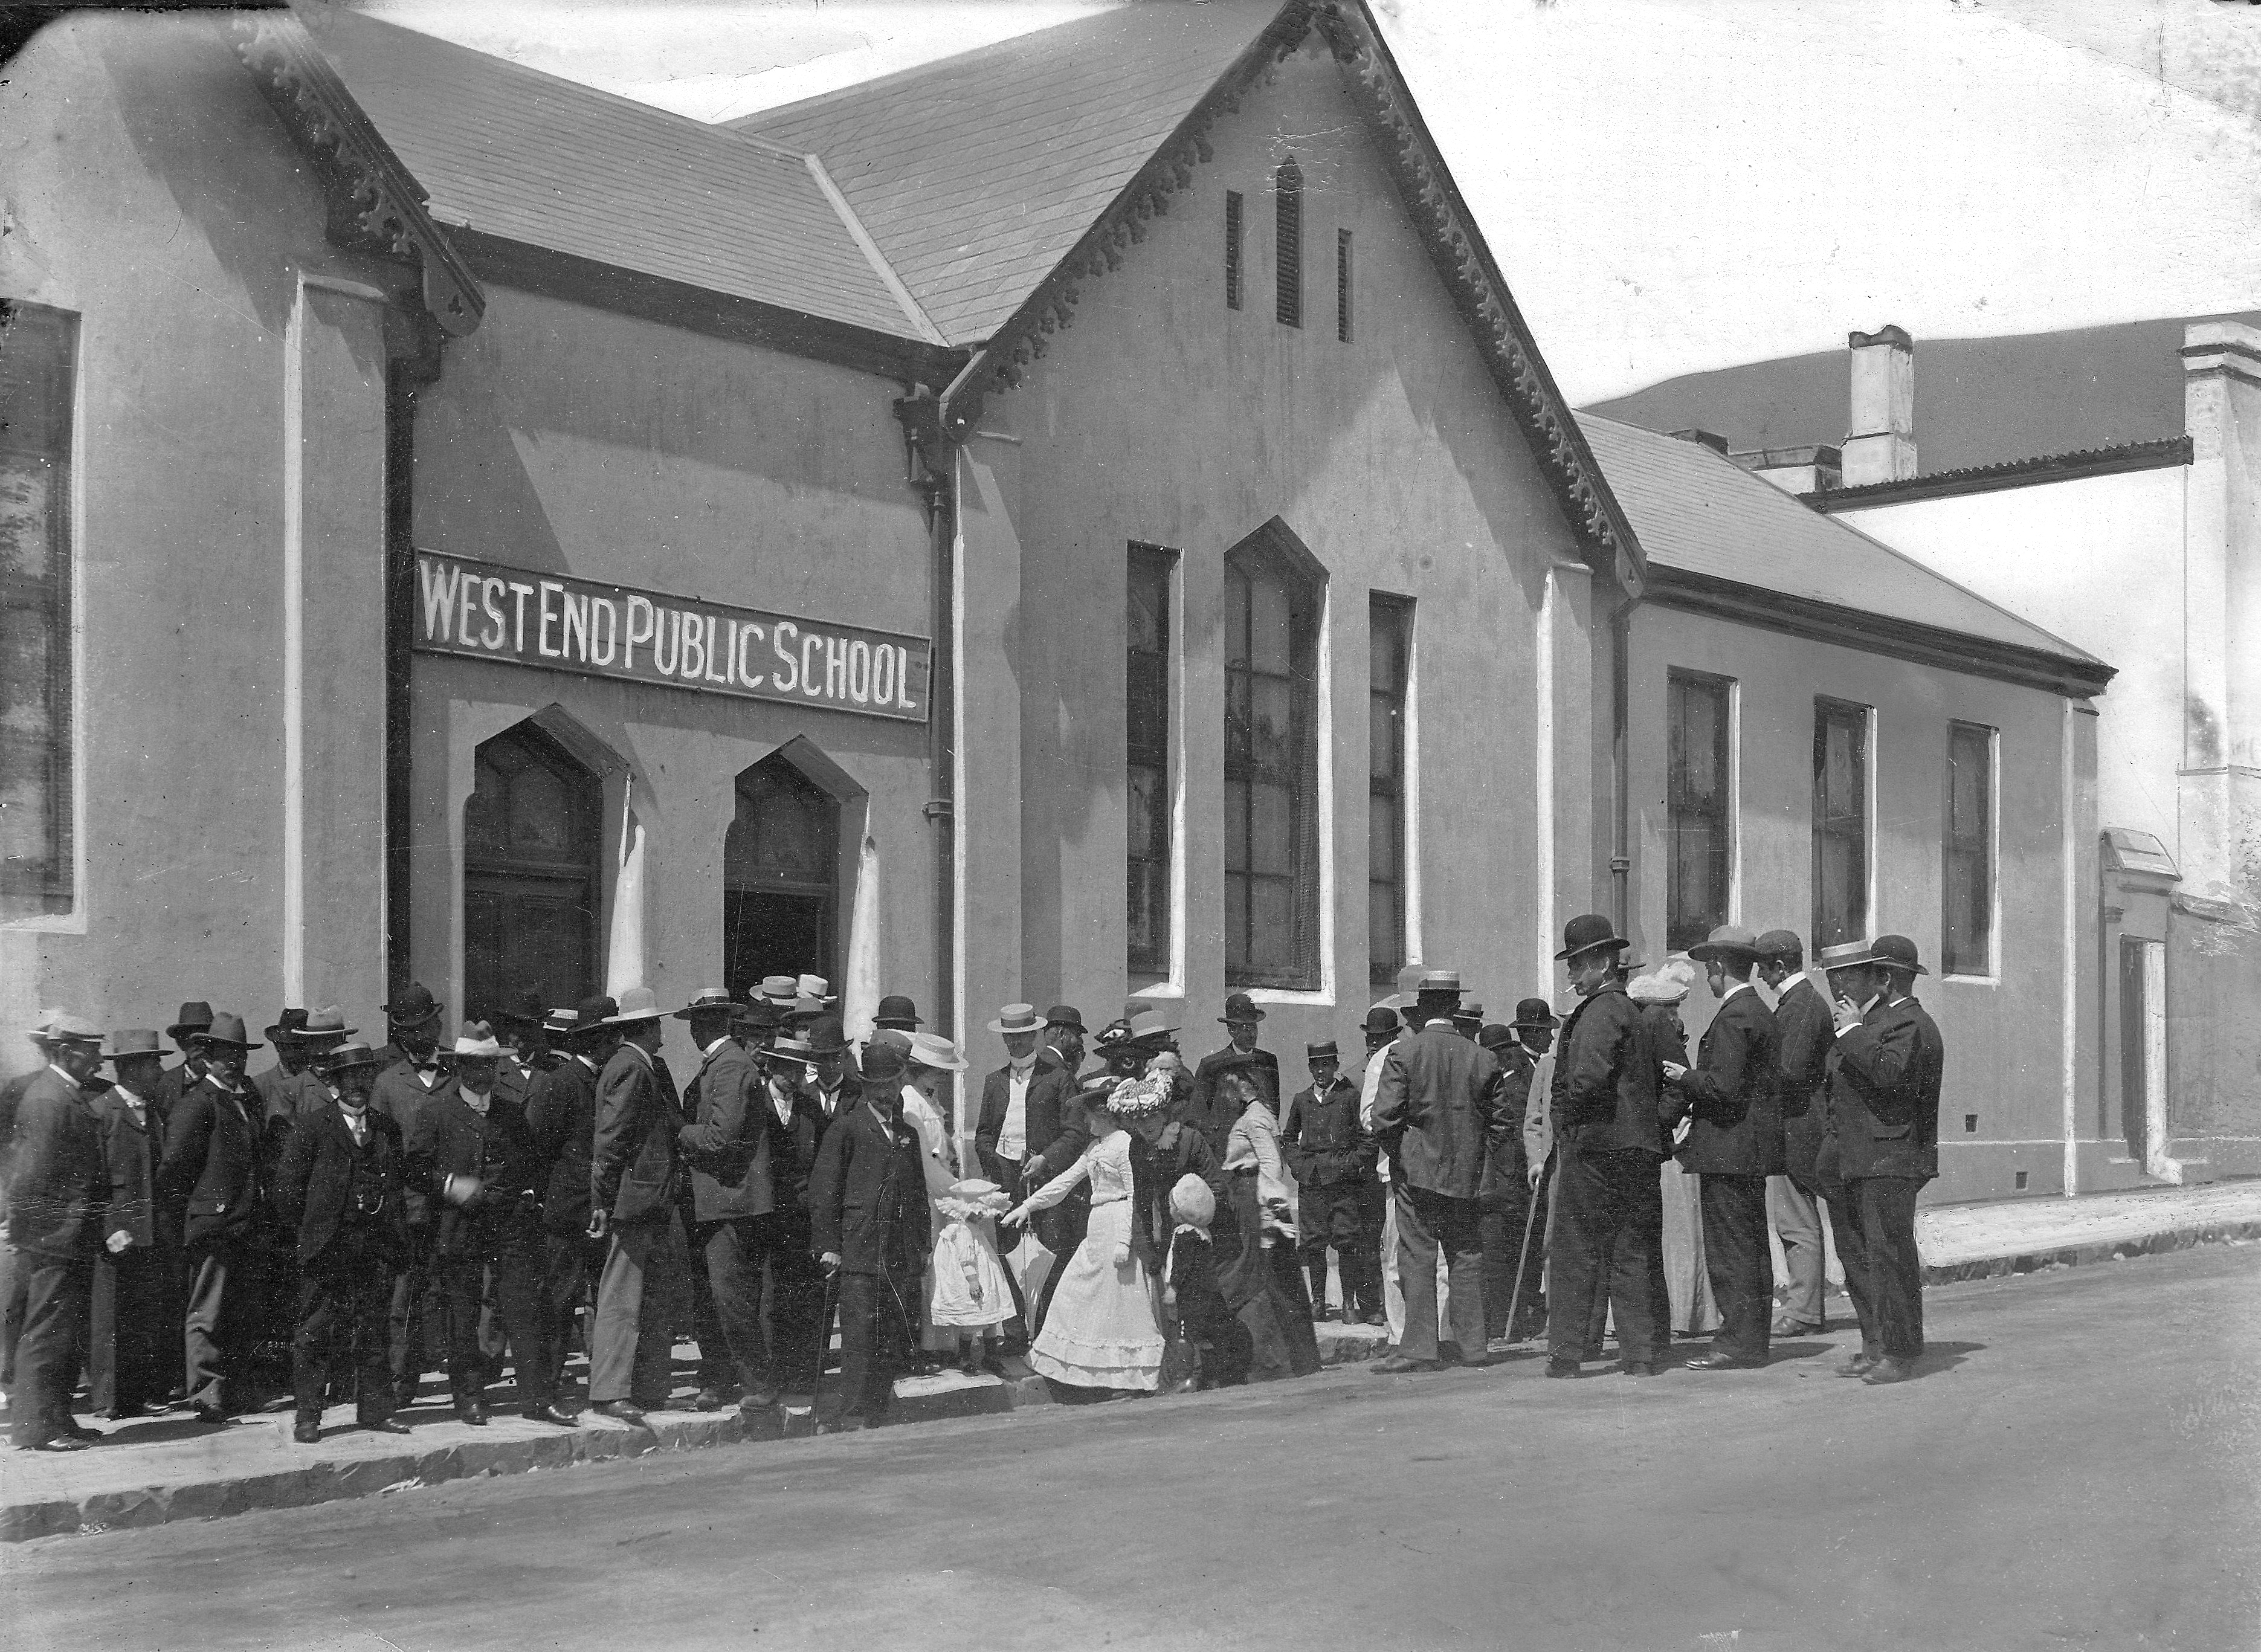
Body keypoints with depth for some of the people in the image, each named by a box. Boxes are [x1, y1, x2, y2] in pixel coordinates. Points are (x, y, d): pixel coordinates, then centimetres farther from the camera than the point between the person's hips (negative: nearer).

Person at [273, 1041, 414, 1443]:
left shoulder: (386, 1127, 13)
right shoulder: (313, 1123, -2)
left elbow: (399, 1183, 18)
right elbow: (287, 1185, -3)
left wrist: (394, 1234, 7)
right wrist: (312, 1231, 0)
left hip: (377, 1245, 4)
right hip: (328, 1245, -4)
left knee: (375, 1330, 7)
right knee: (316, 1331, -1)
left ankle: (375, 1410, 15)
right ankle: (308, 1416, 4)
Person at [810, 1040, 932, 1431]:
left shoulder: (907, 1135, 19)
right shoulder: (846, 1130, 1)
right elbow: (823, 1191, -2)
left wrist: (922, 1244, 17)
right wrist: (829, 1247, -7)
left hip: (902, 1257, 5)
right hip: (859, 1255, -5)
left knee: (894, 1342, 4)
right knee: (860, 1339, -10)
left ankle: (876, 1413, 12)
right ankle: (848, 1416, -7)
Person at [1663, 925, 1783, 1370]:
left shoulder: (1733, 1017, -16)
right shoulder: (1762, 1013, 15)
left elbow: (1724, 1087, -23)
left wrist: (1683, 1077, -7)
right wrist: (1690, 1080, 18)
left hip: (1728, 1149, -10)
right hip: (1754, 1150, 10)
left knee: (1729, 1249, -7)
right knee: (1752, 1246, 13)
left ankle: (1738, 1342, -6)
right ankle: (1754, 1339, 18)